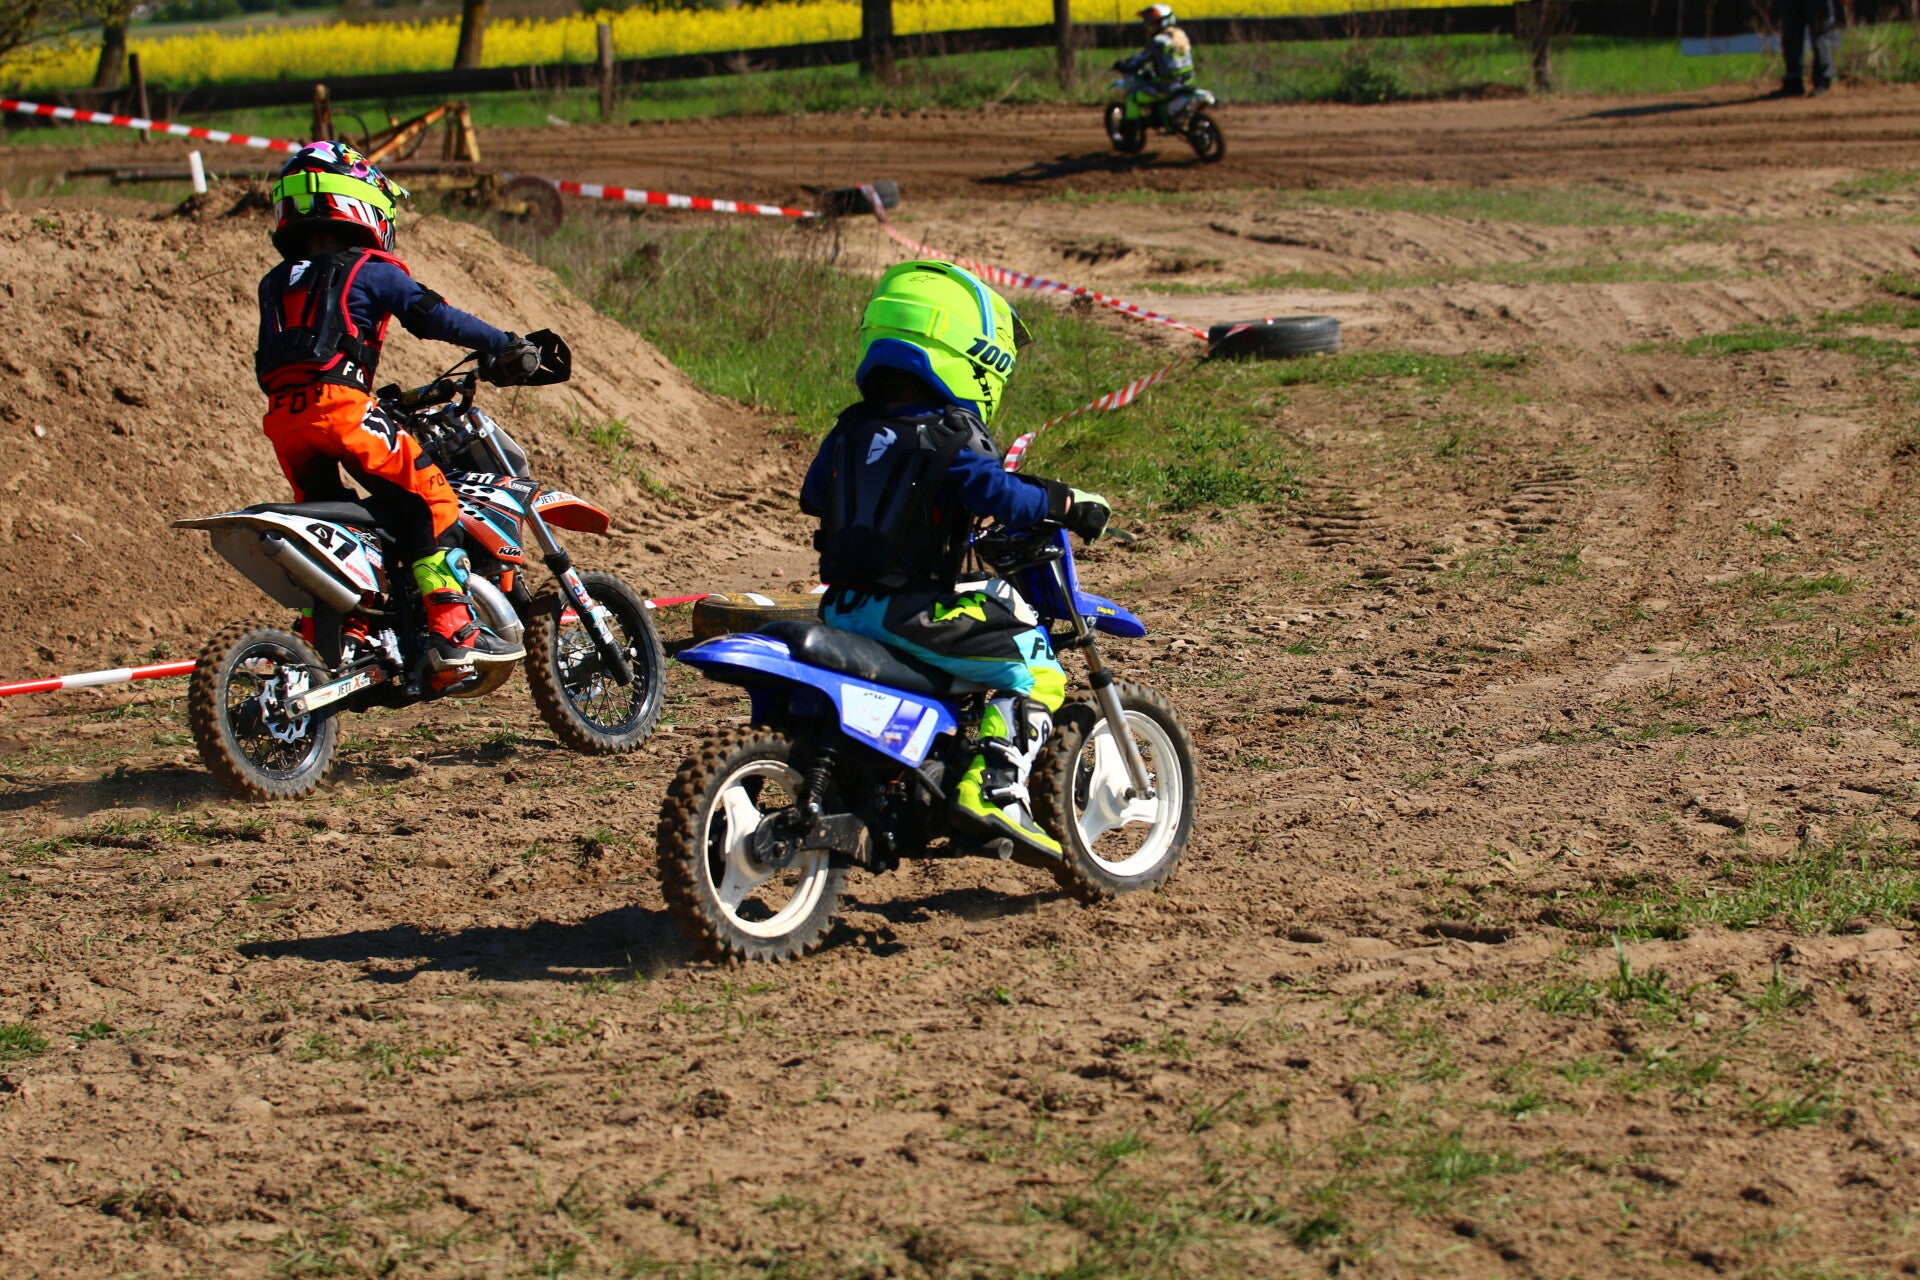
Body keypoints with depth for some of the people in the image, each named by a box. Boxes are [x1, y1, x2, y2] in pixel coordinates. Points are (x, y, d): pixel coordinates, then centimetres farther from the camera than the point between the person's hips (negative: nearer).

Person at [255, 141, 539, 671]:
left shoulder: (276, 284, 26)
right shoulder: (368, 270, 6)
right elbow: (433, 316, -2)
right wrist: (504, 346, 2)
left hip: (282, 417, 7)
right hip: (340, 405, -6)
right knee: (428, 497, -1)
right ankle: (453, 631, -11)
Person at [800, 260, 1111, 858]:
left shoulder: (850, 432, 12)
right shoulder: (951, 438, -10)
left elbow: (814, 495, 26)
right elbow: (997, 493, -25)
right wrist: (1067, 502, -11)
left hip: (841, 608, 8)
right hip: (906, 615, -8)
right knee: (1035, 670, -3)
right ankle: (993, 789, -18)